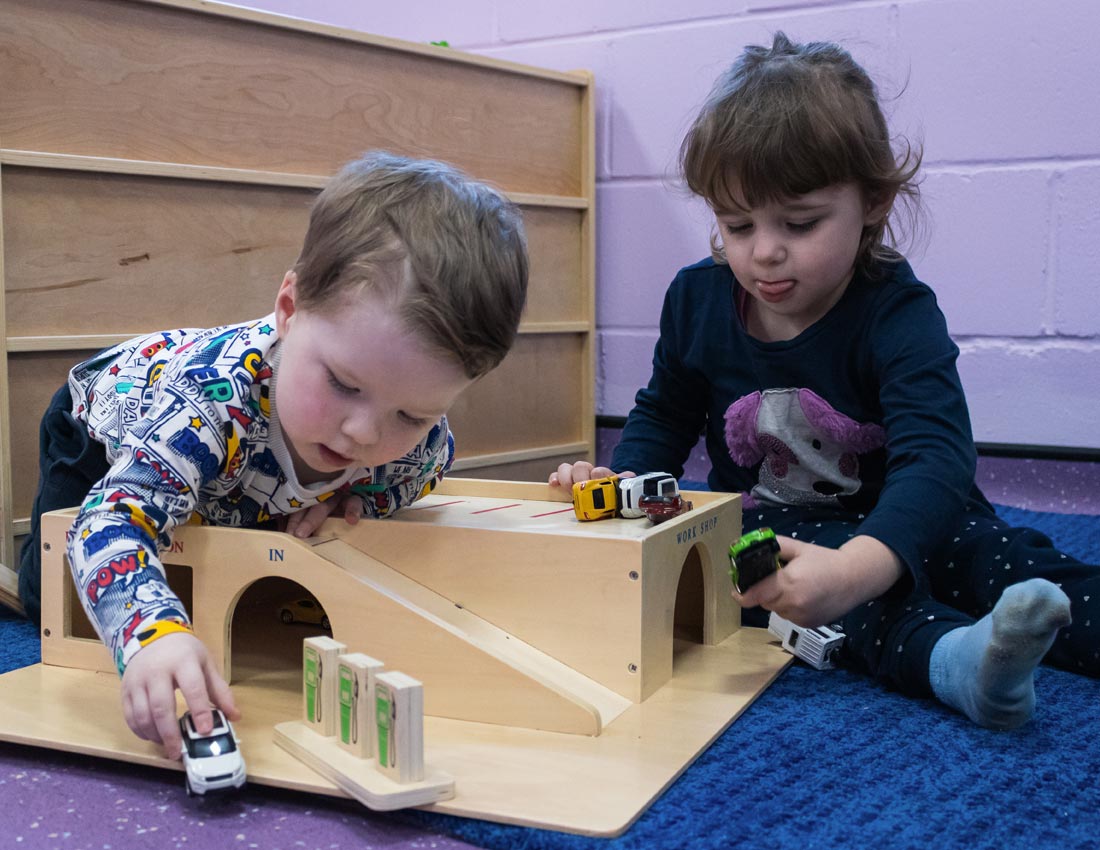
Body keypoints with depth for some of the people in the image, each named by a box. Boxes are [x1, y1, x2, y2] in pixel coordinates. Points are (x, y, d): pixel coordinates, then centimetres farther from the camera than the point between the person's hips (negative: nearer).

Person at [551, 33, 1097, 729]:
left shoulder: (898, 315, -21)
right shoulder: (696, 299, -7)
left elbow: (935, 456, -38)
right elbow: (665, 415, 12)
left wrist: (856, 568, -58)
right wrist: (621, 478, -11)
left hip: (902, 521, 0)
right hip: (766, 525, 1)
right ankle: (947, 655, -58)